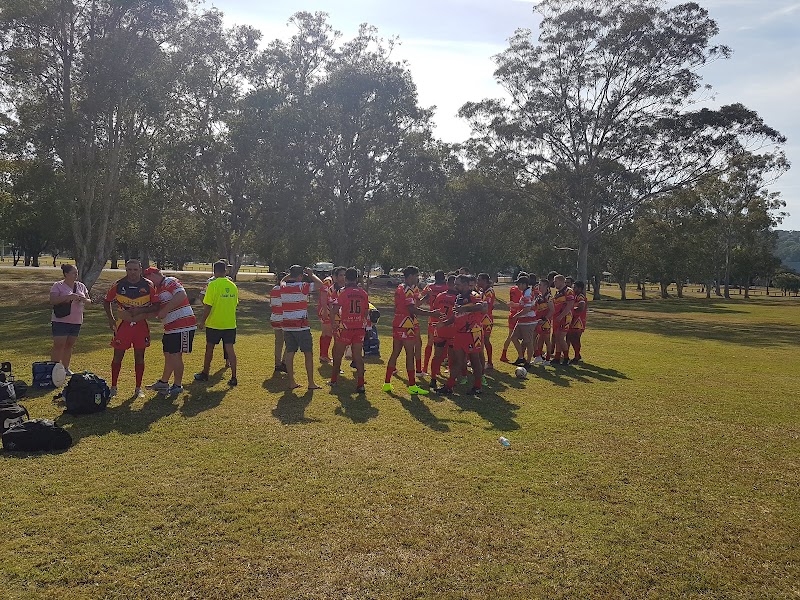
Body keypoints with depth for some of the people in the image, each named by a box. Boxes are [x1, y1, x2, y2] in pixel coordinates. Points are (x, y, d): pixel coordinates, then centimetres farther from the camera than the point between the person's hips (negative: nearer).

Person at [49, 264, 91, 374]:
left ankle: (65, 368, 22)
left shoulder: (81, 286, 11)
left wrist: (84, 300, -10)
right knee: (58, 345, -6)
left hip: (76, 321, 5)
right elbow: (52, 301, -17)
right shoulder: (58, 286, -5)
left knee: (70, 345, 12)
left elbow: (89, 301, 13)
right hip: (61, 321, -5)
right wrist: (68, 297, -26)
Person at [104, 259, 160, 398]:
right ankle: (113, 386, 18)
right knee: (118, 356, 4)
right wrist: (111, 319, 2)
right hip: (123, 324, 0)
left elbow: (156, 305, -2)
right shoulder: (118, 285, -3)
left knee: (139, 357, 6)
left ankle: (138, 388, 16)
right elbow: (107, 302, 10)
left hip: (141, 324, 0)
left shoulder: (148, 286, -5)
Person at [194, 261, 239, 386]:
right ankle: (233, 377, 1)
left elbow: (208, 306, -14)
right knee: (230, 349, 4)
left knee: (209, 348, 13)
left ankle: (205, 374, 28)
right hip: (230, 324, 4)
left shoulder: (213, 285, -13)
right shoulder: (233, 286, 2)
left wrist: (202, 321, -5)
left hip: (214, 324, -4)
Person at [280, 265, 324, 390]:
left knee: (290, 353, 10)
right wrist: (311, 274, 4)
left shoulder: (283, 287, 5)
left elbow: (282, 281, 30)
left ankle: (291, 381, 14)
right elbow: (320, 284, -8)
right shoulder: (302, 287, -12)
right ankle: (311, 383, 4)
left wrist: (290, 274, 24)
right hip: (301, 326, -6)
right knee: (308, 353, 3)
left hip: (287, 326, 6)